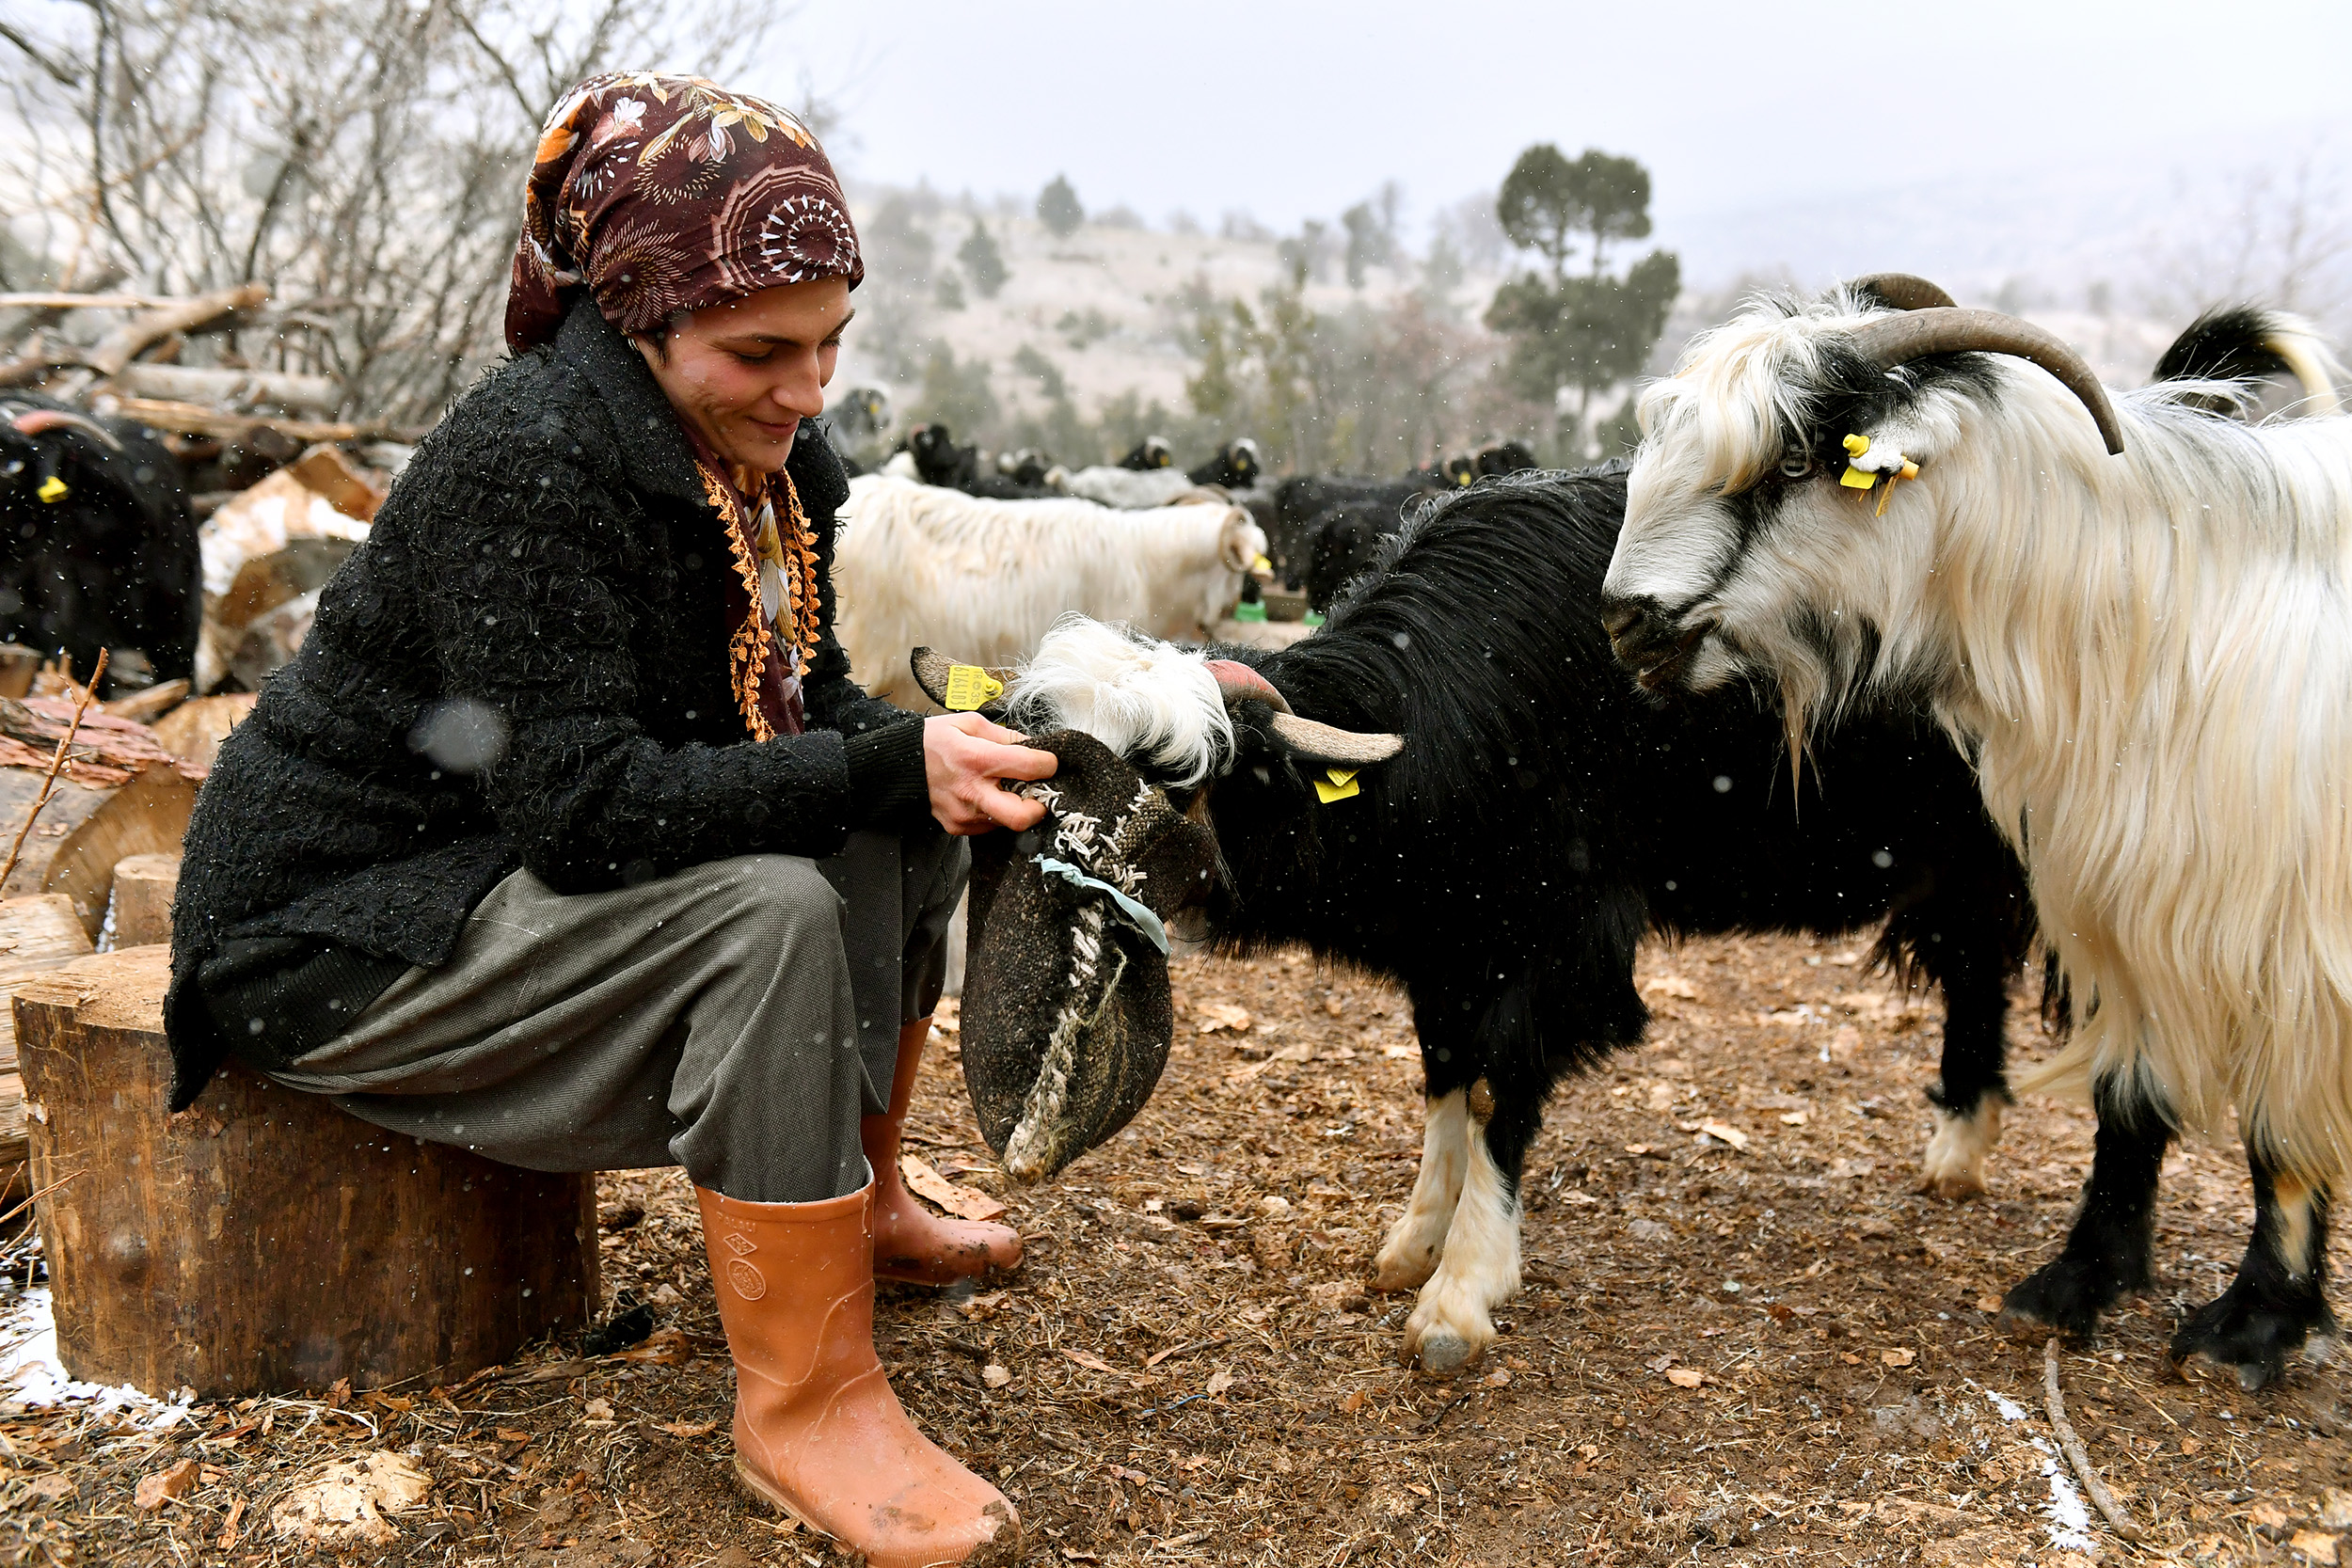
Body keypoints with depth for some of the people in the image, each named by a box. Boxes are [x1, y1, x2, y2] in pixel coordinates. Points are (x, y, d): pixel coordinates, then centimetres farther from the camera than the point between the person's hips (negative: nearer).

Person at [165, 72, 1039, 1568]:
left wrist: (930, 760, -17)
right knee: (770, 910, -30)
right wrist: (888, 767, -37)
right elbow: (582, 804, -33)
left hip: (521, 872, 9)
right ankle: (805, 1408, -21)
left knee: (912, 836, 0)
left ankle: (859, 1202, 16)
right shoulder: (527, 463, -26)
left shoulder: (764, 457, -1)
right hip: (339, 926, -8)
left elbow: (806, 704, 5)